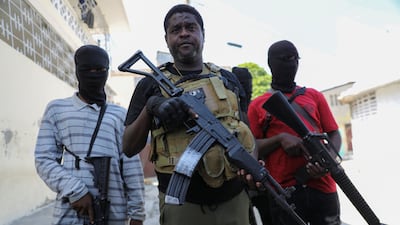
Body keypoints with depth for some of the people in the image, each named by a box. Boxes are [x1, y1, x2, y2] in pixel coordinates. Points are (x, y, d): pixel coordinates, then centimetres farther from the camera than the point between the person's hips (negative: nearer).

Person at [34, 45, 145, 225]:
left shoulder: (120, 115, 11)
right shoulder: (57, 109, 10)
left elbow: (132, 168, 7)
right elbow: (44, 159, 3)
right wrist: (75, 191, -11)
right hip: (71, 210, -1)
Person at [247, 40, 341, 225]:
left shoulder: (314, 96, 13)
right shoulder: (257, 105, 6)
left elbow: (334, 134, 10)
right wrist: (280, 138, -16)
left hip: (322, 187, 2)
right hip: (282, 192, -2)